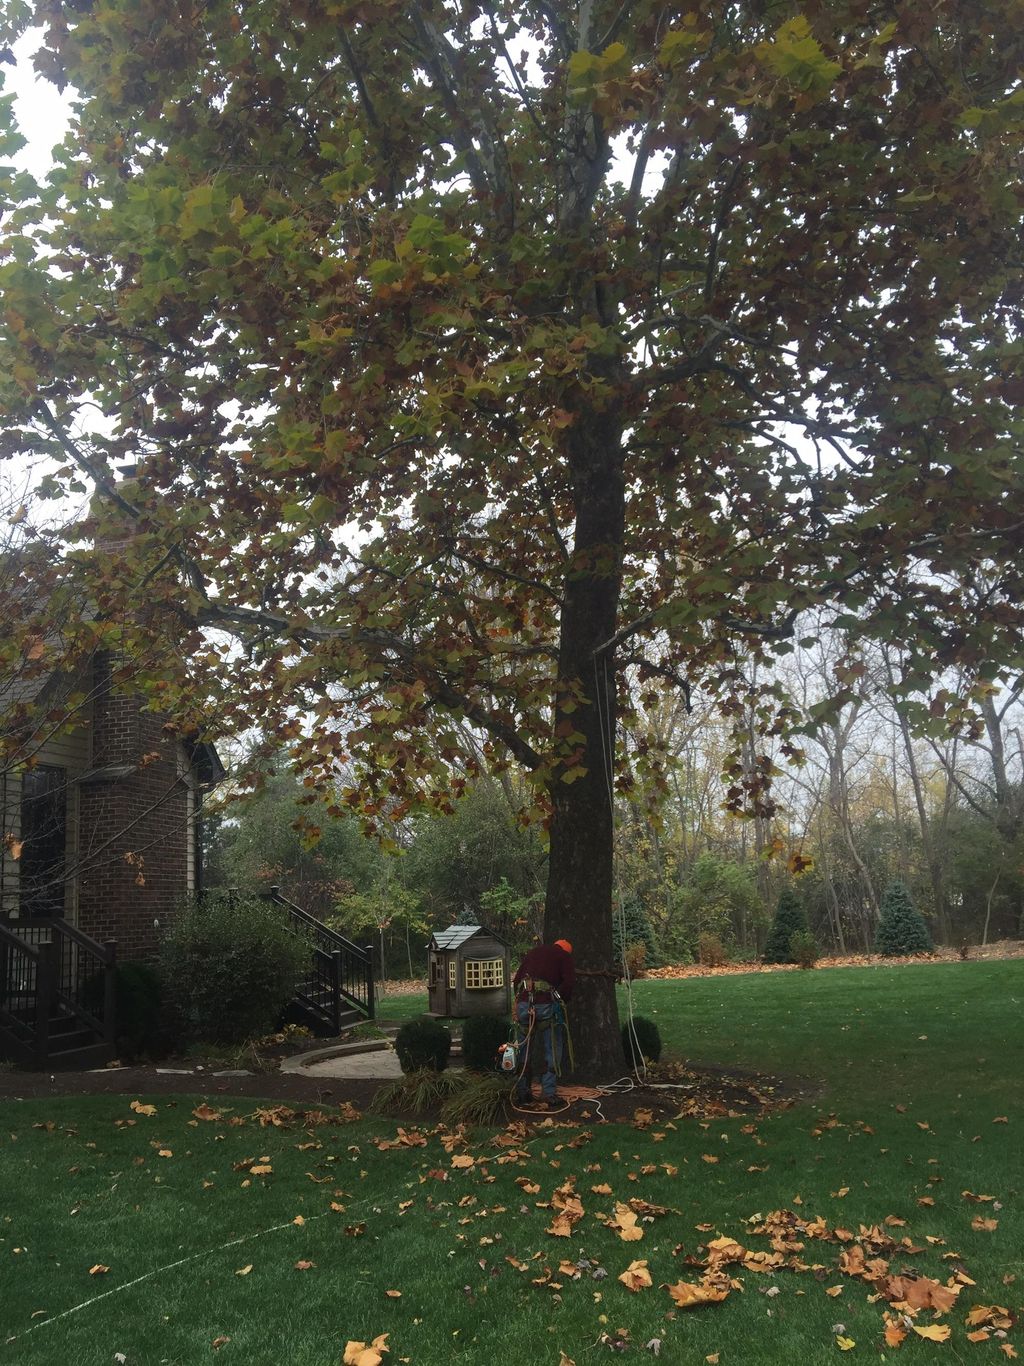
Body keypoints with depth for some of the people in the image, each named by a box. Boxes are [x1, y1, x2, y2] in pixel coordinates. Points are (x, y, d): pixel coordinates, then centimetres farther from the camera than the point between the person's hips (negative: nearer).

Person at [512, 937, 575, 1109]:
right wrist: (562, 998, 11)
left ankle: (522, 1094, 21)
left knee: (524, 1051, 16)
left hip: (523, 1004, 4)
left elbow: (516, 979, 21)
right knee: (553, 1052, 5)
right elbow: (569, 982, -3)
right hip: (546, 1004, -4)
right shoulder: (564, 955, 12)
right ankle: (548, 1095, -2)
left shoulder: (534, 952, 25)